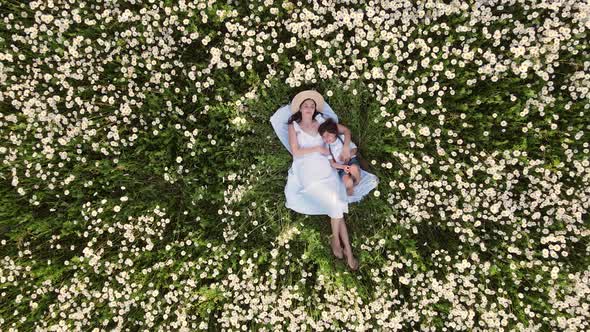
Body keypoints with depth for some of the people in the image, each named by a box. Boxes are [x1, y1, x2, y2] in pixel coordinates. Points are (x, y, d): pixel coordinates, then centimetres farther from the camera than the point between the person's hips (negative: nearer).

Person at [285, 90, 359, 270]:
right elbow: (296, 152, -2)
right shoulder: (294, 126, 10)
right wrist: (319, 149, -4)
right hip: (307, 172, -4)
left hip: (326, 169, 4)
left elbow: (346, 130, 21)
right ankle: (347, 249, -9)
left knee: (336, 208, -19)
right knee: (335, 204, -22)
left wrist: (346, 146, 2)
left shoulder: (321, 122, 18)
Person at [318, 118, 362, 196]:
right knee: (348, 183, -30)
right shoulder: (327, 148, -4)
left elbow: (354, 149, 0)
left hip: (351, 160, 1)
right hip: (340, 167, 0)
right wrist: (343, 167, -24)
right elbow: (332, 163, -6)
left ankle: (357, 181, -4)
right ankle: (350, 188, 8)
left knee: (353, 168, -38)